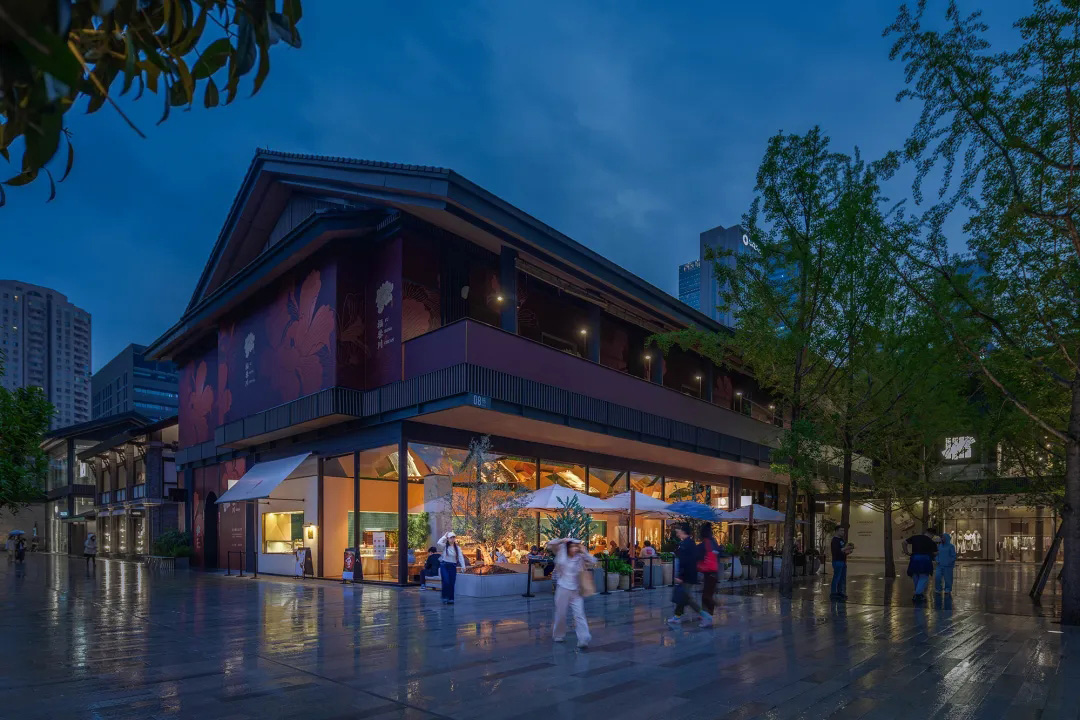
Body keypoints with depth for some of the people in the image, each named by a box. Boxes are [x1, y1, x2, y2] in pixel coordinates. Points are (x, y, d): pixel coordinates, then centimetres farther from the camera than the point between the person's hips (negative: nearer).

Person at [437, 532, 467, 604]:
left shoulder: (457, 548, 6)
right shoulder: (444, 546, -1)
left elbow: (461, 557, -3)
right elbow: (438, 543, -22)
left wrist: (463, 566, -15)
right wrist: (444, 536, -10)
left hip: (453, 566, 3)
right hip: (444, 566, -3)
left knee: (452, 583, 2)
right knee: (446, 582, -13)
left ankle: (451, 599, 12)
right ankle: (445, 598, 1)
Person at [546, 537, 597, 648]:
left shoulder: (580, 557, -4)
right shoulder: (562, 553, -2)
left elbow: (593, 562, -9)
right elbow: (550, 545, -1)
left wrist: (584, 552, -16)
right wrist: (561, 540, -14)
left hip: (576, 591, 0)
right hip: (563, 589, 0)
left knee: (579, 615, -7)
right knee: (560, 614, 11)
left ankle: (583, 640, -10)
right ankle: (558, 635, 32)